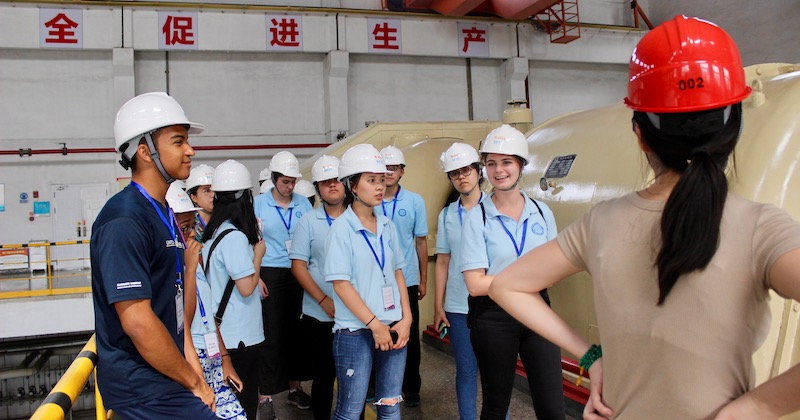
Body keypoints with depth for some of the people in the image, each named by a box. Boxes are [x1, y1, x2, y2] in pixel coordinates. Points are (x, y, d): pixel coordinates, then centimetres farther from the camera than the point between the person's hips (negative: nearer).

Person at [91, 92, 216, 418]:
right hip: (143, 390, -9)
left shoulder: (162, 213, 12)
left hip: (163, 379, 9)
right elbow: (137, 322, -24)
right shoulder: (124, 220, -19)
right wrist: (194, 383, -13)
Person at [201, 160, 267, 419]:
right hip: (240, 336, -9)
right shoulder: (235, 236, -20)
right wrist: (258, 254, -7)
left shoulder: (214, 232, 7)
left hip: (221, 333, 9)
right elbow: (246, 287, -21)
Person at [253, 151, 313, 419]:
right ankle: (265, 396, 8)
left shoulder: (303, 203, 7)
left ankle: (295, 387, 22)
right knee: (272, 334, -2)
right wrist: (255, 278, -7)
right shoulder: (258, 204, 0)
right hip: (270, 273, -3)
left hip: (298, 273, 3)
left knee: (296, 330, 7)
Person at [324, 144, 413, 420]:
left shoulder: (387, 226, 7)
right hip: (355, 332, -5)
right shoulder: (341, 229, -9)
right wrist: (375, 325, -13)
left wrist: (406, 318, 1)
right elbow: (341, 284, -13)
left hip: (393, 328, 5)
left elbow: (397, 273, 12)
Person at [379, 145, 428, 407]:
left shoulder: (415, 201, 0)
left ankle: (411, 388, 22)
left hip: (406, 280, 0)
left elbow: (421, 242, 4)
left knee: (409, 336, 8)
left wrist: (423, 279, 5)